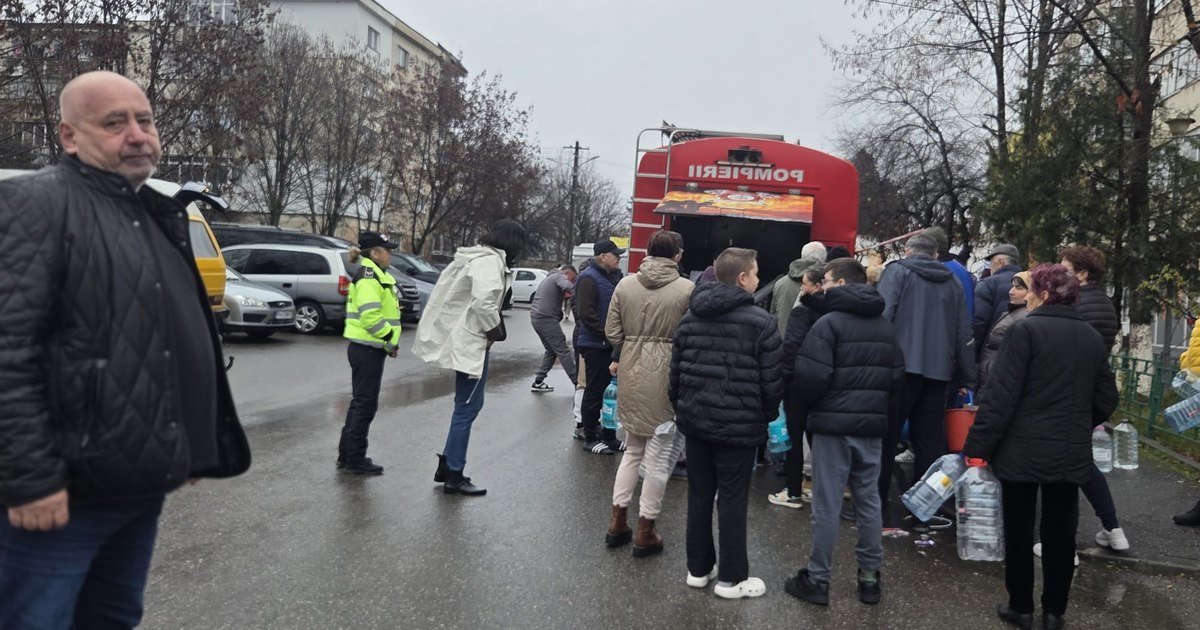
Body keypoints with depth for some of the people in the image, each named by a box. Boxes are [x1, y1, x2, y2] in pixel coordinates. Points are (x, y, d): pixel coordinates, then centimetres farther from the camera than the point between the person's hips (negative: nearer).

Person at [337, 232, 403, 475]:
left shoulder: (378, 276, 17)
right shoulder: (368, 277, -16)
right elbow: (370, 316, -26)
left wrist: (390, 340, 11)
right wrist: (390, 339, -18)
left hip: (369, 348, 11)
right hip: (367, 348, -11)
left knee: (360, 402, 17)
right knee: (365, 403, -3)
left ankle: (347, 455, 26)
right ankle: (355, 460, 6)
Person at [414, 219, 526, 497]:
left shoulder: (478, 257, 14)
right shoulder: (490, 261, -18)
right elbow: (483, 301, -31)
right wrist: (495, 330, -16)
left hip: (466, 339, 10)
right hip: (471, 342, -10)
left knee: (467, 405, 18)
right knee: (468, 407, -2)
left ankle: (447, 464, 26)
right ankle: (454, 476, 6)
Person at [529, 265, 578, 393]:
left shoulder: (550, 278, 27)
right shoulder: (560, 276, -3)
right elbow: (568, 287, -25)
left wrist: (564, 297, 9)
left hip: (536, 317, 10)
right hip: (546, 318, -10)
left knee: (551, 350, 17)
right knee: (563, 350, -7)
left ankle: (538, 382, 16)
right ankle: (578, 382, -6)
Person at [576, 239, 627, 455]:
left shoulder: (612, 277, 14)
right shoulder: (589, 279, -12)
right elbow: (586, 314, -20)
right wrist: (607, 334, -18)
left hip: (610, 345, 8)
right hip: (595, 346, -8)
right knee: (595, 392, 1)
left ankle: (608, 436, 21)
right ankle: (590, 438, 12)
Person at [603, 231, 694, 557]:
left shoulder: (625, 284, 3)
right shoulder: (687, 289, -9)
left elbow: (612, 331, 5)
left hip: (631, 373, 5)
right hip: (667, 375, -4)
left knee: (632, 448, 20)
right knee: (659, 455, 7)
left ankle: (618, 521, 23)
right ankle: (645, 532, 15)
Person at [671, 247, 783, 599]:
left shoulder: (691, 317, 7)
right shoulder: (760, 321, -11)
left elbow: (675, 370, 10)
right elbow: (772, 379, -10)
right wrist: (768, 415, 7)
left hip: (695, 419, 6)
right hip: (739, 424, -5)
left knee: (699, 495, 14)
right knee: (732, 499, 4)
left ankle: (698, 568, 25)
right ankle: (731, 577, 15)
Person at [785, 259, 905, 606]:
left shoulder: (830, 322, -12)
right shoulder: (886, 326, 11)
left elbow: (810, 376, -18)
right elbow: (897, 374, 11)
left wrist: (807, 401, 1)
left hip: (833, 423, -6)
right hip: (872, 424, 6)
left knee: (827, 504, 1)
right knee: (869, 500, 13)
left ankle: (818, 579, 9)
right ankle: (870, 576, 20)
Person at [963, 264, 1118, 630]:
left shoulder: (1026, 330, -12)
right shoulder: (1093, 338, 8)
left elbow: (1000, 396, -16)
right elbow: (1106, 401, 13)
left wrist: (978, 446, -13)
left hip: (1023, 450, -5)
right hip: (1072, 453, 5)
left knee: (1019, 530, 7)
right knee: (1060, 532, 13)